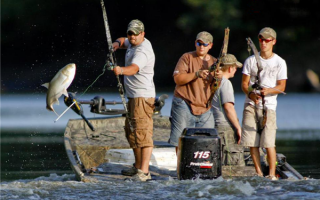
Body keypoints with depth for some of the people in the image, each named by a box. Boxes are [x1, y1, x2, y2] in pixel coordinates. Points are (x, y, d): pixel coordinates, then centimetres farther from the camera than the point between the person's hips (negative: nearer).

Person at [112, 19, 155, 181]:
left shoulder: (143, 51, -21)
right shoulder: (134, 43, 11)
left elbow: (134, 68, -39)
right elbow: (123, 41, 32)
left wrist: (121, 70, -60)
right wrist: (117, 43, 8)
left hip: (143, 96, -11)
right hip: (133, 96, 11)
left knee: (142, 133, -16)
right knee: (131, 132, 18)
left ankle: (144, 172, -22)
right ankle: (138, 166, 28)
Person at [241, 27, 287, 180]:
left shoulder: (279, 62, 5)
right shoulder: (251, 60, 10)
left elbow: (281, 87, 1)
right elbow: (244, 83, 7)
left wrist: (269, 90, -18)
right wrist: (251, 94, -13)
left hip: (268, 106, -2)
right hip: (250, 105, 2)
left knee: (269, 143, -12)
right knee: (252, 142, -1)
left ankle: (272, 174, -8)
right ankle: (259, 172, 7)